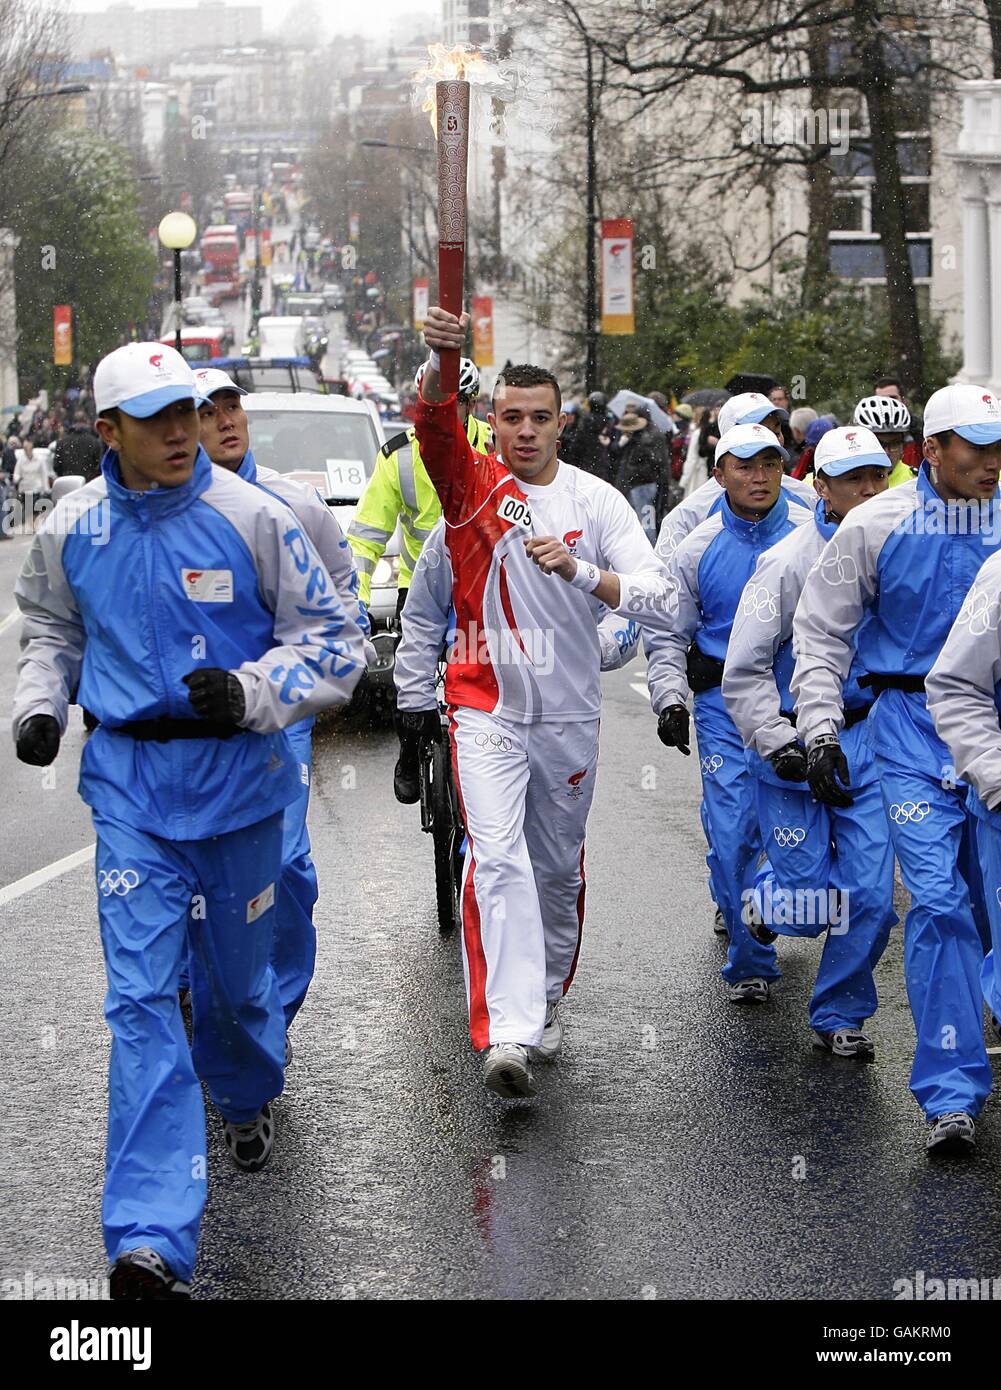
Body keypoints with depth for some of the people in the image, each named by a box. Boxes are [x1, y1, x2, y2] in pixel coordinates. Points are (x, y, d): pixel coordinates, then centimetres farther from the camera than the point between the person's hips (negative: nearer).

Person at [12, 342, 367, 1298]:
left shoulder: (248, 518, -9)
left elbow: (333, 642, -4)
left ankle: (247, 1098, 53)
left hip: (237, 774, 0)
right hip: (129, 785, 1)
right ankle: (150, 1238, -13)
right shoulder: (73, 529, 0)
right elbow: (51, 628, 20)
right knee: (141, 997, -9)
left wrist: (250, 693, -20)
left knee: (235, 975, 15)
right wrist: (38, 705, 2)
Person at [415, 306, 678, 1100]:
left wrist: (579, 570, -27)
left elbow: (661, 601, -11)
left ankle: (548, 999, 38)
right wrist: (441, 359, -49)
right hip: (487, 708, -3)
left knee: (558, 866, 16)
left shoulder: (596, 501, -3)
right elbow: (436, 426, -29)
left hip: (570, 713, 3)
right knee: (497, 860, -17)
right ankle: (507, 1034, -25)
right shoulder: (474, 484, -5)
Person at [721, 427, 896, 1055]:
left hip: (869, 737, 4)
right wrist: (780, 745, -18)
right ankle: (770, 901, 33)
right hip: (795, 741, -4)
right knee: (810, 901, -3)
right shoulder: (790, 561, -11)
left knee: (872, 892, -3)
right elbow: (744, 671, -11)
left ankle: (840, 1013, 15)